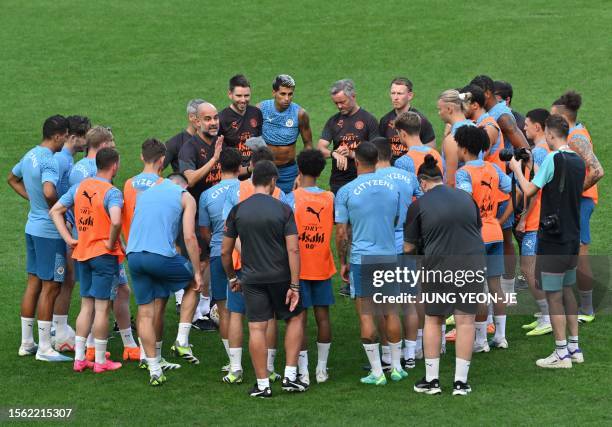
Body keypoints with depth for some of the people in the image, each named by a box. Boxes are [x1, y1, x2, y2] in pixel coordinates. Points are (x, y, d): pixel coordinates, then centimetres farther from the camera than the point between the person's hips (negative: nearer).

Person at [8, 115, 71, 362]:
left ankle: (27, 343, 22)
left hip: (33, 227, 9)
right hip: (50, 232, -9)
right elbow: (49, 192, -38)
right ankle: (44, 349, 2)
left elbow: (13, 179, 25)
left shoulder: (30, 156, 7)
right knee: (50, 287, -2)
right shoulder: (50, 161, -21)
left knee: (33, 283, 15)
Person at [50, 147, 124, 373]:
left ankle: (79, 358, 13)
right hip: (104, 255, -6)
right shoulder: (111, 192, -16)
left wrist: (69, 239, 4)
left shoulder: (79, 187, 5)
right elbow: (116, 221, -33)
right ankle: (100, 361, 6)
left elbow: (55, 211, 7)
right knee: (102, 307, 1)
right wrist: (112, 243, -15)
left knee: (86, 306, 14)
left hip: (82, 253, 6)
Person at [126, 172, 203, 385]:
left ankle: (154, 367, 10)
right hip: (161, 255, -4)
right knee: (194, 282, 22)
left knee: (146, 312, 10)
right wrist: (197, 272, 2)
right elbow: (189, 237, -1)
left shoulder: (144, 193, 25)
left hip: (133, 255, 5)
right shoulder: (185, 197, 9)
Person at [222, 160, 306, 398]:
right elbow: (293, 249, -13)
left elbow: (225, 251, 4)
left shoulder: (238, 211, 0)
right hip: (280, 277, -1)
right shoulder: (282, 210, -7)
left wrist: (232, 278, 20)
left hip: (252, 278, 1)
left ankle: (262, 384, 4)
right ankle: (290, 376, 12)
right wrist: (294, 286, -9)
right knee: (296, 318, 17)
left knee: (256, 328, 3)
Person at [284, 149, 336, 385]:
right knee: (323, 315, 10)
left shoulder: (291, 198, -11)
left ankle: (303, 372, -2)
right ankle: (322, 369, 16)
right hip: (323, 267, 3)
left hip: (298, 267, -3)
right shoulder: (331, 198, 0)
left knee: (299, 318, 0)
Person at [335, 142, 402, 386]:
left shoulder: (346, 192, -8)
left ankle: (376, 372, 2)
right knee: (390, 312, 14)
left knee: (366, 315, 1)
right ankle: (396, 367, 19)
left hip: (361, 258, -4)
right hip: (389, 256, 4)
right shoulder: (392, 188, 3)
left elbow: (341, 233, -6)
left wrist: (343, 262, 6)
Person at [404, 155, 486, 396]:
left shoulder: (419, 206, -1)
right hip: (473, 262, 3)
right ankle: (460, 382, 5)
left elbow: (409, 247, 3)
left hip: (439, 265, -3)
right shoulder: (465, 197, 11)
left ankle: (431, 379, 13)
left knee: (433, 320, 12)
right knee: (465, 321, 4)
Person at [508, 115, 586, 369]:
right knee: (568, 291, 18)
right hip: (573, 236, 8)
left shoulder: (553, 159, -16)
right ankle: (574, 348, 22)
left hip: (553, 237, -8)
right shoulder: (578, 161, 8)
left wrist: (517, 169, 2)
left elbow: (529, 190, -16)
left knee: (553, 295, -3)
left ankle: (561, 354, -2)